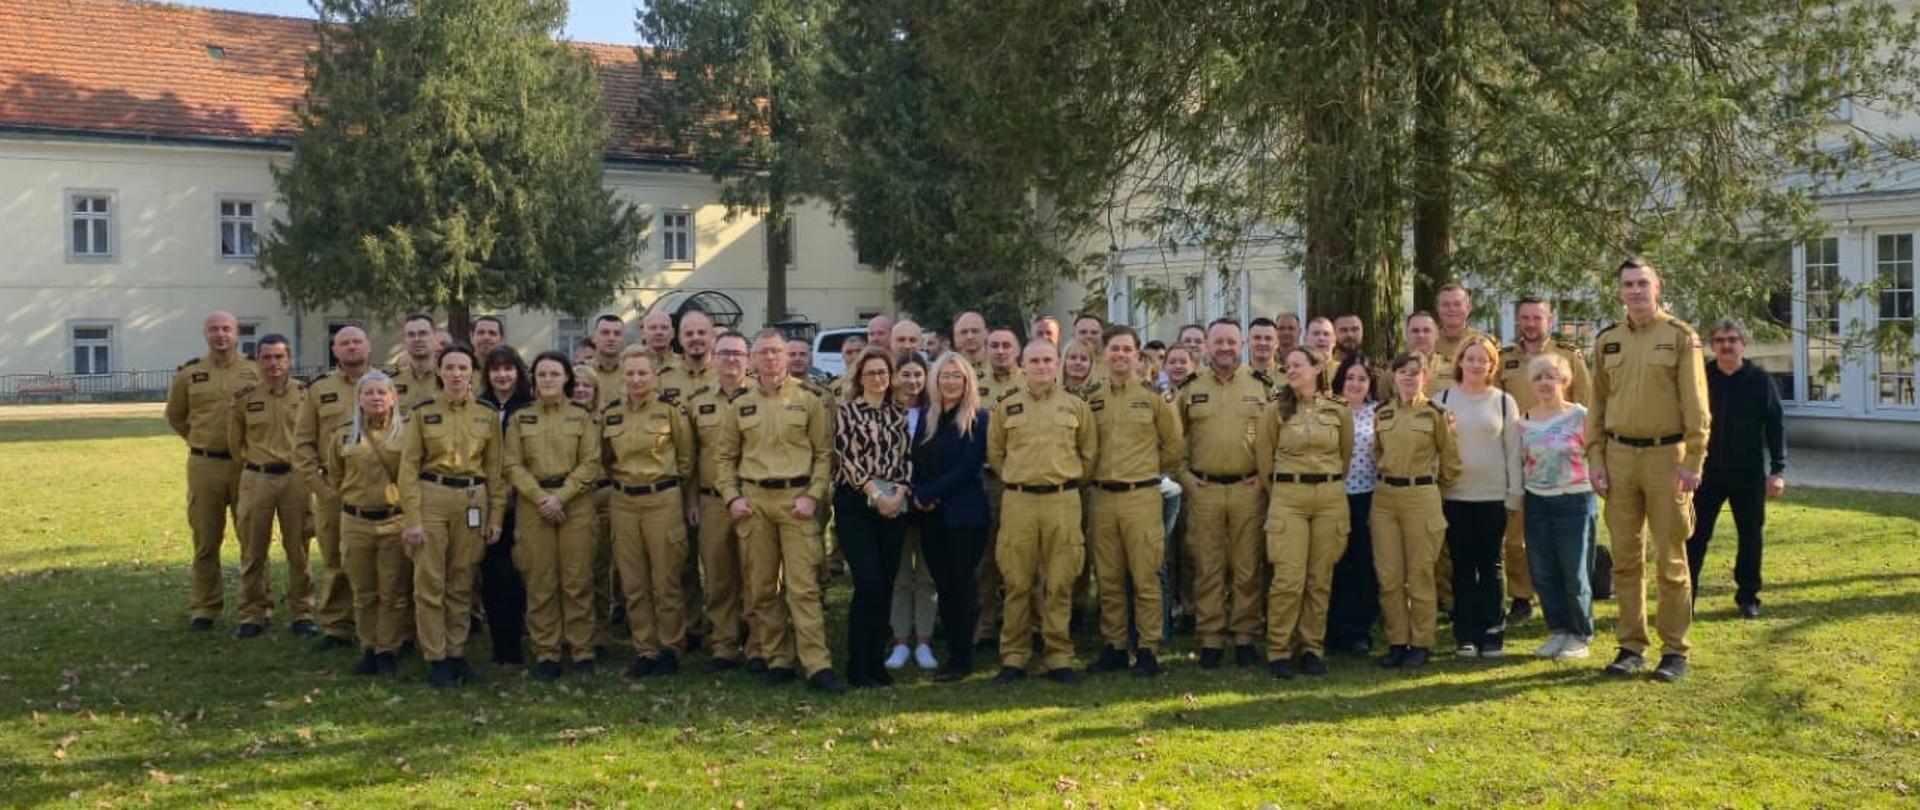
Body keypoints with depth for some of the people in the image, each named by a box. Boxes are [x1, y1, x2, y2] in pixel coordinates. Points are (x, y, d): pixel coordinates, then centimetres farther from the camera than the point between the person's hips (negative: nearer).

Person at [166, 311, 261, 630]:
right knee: (205, 540, 7)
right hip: (204, 465, 1)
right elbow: (175, 416, 17)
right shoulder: (188, 374, 5)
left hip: (247, 464, -1)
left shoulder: (255, 371, 2)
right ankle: (204, 608, 16)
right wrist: (201, 439, 10)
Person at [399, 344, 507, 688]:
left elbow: (494, 469, 8)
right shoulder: (423, 413, -1)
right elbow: (409, 467, -3)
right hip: (432, 499, -2)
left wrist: (496, 516, 4)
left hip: (472, 501, 2)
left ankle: (456, 652, 18)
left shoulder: (487, 415, 5)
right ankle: (435, 657, 7)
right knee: (430, 582, -1)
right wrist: (413, 519, -9)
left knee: (462, 583, 8)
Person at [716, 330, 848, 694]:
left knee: (804, 586, -7)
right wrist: (732, 497, 2)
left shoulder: (808, 398, 1)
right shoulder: (740, 403, 8)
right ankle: (778, 660, 17)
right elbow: (725, 456, 14)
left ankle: (818, 666, -7)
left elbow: (824, 452, 2)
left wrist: (813, 496, -8)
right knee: (762, 588, 7)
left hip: (797, 498, -3)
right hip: (753, 500, 3)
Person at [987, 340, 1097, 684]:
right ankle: (1014, 657, 10)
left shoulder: (1076, 406, 7)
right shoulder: (1007, 408, 7)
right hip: (1018, 502, 0)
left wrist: (1068, 480, 12)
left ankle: (1059, 657, 10)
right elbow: (995, 453, 16)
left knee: (1059, 584, 2)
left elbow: (1089, 452, 14)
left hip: (1063, 501, 0)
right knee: (1016, 583, 2)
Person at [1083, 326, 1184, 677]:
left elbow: (1175, 444, 7)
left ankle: (1148, 650, 5)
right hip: (1102, 496, 3)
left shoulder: (1152, 395, 0)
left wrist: (1153, 470, 10)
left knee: (1145, 579, -2)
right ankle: (1114, 647, 16)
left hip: (1142, 496, -3)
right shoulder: (1092, 398, 7)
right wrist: (1094, 473, 9)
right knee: (1108, 580, 8)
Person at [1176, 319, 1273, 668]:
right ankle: (1210, 640, 9)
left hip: (1248, 489, 0)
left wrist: (1266, 474, 1)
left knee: (1247, 569, 3)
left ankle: (1245, 637, 13)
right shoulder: (1190, 387, 6)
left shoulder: (1262, 386, 6)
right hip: (1203, 490, 0)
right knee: (1207, 568, 3)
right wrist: (1183, 474, 2)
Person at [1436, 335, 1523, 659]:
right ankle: (1465, 636, 8)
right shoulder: (1442, 400, 4)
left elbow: (1513, 450, 5)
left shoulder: (1503, 402, 5)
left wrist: (1515, 492, 0)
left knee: (1490, 565, 5)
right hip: (1454, 495, 0)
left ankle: (1493, 634, 10)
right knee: (1462, 566, 4)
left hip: (1493, 496, 0)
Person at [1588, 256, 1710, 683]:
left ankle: (1675, 650, 10)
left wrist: (1692, 463, -12)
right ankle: (1631, 645, 17)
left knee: (1671, 560, 1)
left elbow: (1696, 405, -6)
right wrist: (1595, 461, 4)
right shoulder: (1607, 341, 9)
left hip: (1666, 456, -3)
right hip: (1619, 457, 4)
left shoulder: (1680, 336, -3)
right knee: (1626, 558, 8)